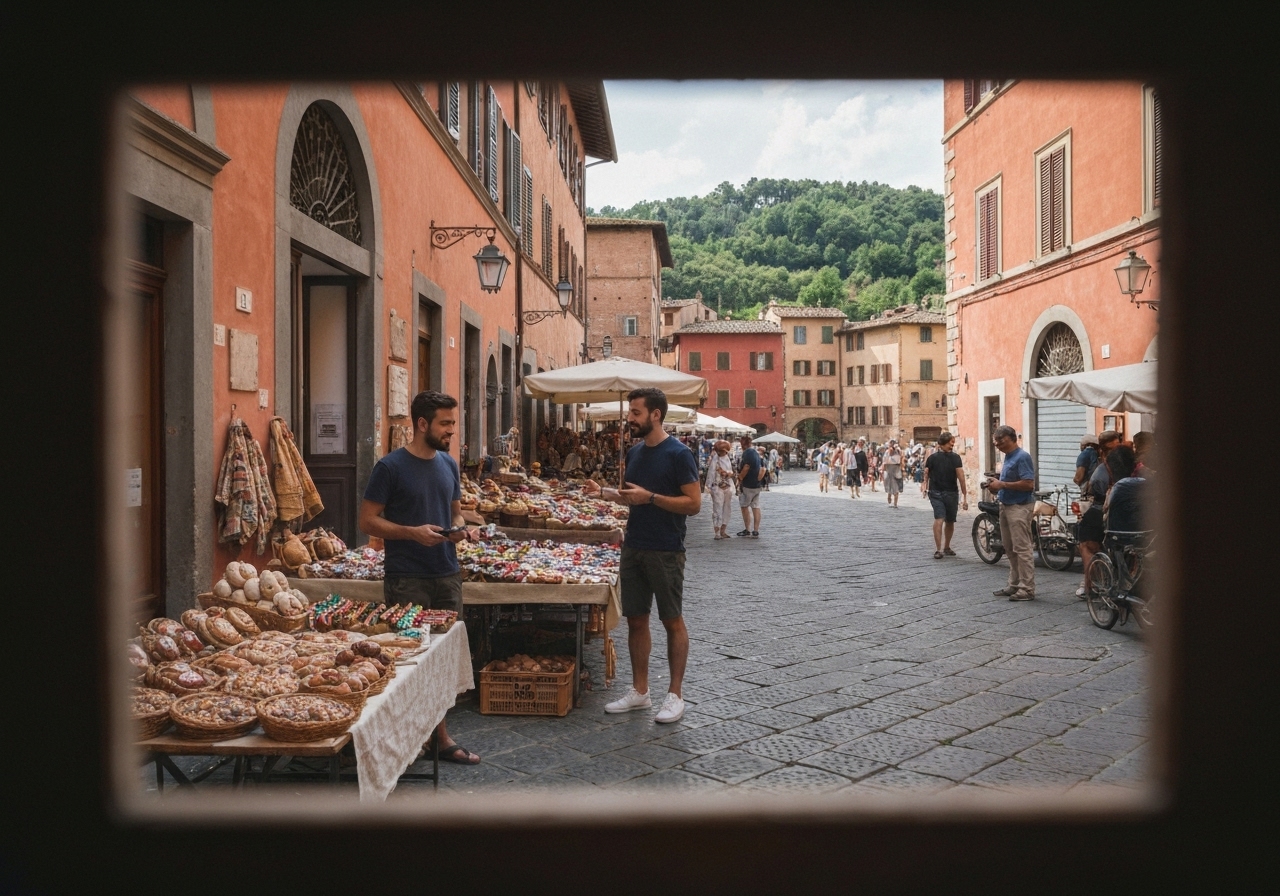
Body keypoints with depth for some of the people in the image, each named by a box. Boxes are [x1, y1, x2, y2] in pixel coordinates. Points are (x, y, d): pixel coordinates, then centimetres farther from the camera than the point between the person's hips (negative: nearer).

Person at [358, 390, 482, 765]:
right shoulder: (391, 466, -9)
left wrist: (462, 528, -1)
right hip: (407, 579, -6)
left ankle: (440, 735, 23)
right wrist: (412, 532, -21)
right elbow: (367, 521, -9)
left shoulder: (449, 464, 10)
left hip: (447, 575, 6)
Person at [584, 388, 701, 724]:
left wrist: (650, 497, -21)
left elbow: (693, 504, -15)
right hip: (633, 548, 7)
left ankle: (675, 695, 14)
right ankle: (639, 691, 22)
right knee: (636, 620, 11)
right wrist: (603, 491, 3)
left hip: (665, 551, -7)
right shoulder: (634, 452, 10)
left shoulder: (678, 454, -12)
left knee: (672, 621, 4)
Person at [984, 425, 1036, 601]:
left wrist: (1002, 485, -20)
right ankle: (1014, 585, 20)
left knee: (1022, 549, -8)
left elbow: (1029, 484, -23)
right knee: (1010, 550, 13)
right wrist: (996, 485, 7)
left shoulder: (1022, 457, -14)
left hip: (1019, 507, -10)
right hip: (1006, 506, 10)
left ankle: (1027, 588, -4)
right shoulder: (1008, 457, 15)